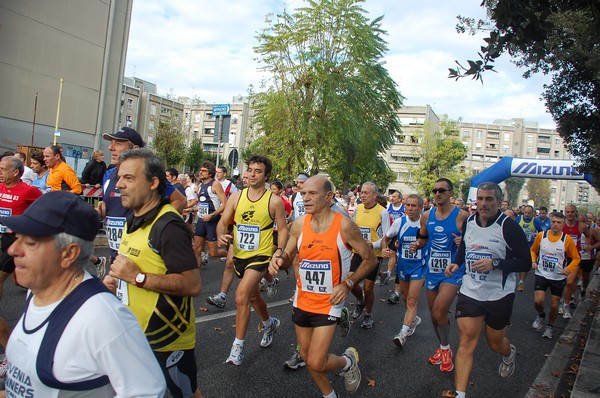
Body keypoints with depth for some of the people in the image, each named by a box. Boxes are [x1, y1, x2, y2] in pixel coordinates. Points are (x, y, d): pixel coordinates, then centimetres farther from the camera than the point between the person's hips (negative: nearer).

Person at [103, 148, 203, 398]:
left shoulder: (168, 226, -24)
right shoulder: (134, 219, 7)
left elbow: (193, 285, -28)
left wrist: (137, 277, -27)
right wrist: (117, 278, 4)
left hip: (167, 338, -8)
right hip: (133, 332, 8)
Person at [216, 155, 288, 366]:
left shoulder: (274, 201, -9)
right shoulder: (236, 197, -1)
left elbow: (283, 229, -3)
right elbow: (223, 222, 1)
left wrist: (279, 250, -18)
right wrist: (221, 236, -20)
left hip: (261, 255, -5)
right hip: (240, 255, 5)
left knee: (241, 296, -20)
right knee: (253, 296, 22)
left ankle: (238, 346, -5)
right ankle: (270, 324, 51)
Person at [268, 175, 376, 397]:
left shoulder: (344, 225, -17)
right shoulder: (299, 224, -6)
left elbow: (370, 259, -8)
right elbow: (287, 257, 5)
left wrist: (348, 284, -18)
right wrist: (279, 259, -18)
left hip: (329, 303, -5)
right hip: (302, 301, 5)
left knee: (315, 363, -8)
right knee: (307, 357, 17)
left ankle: (348, 361, 25)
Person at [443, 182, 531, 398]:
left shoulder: (509, 227, -14)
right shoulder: (469, 222, 1)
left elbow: (525, 262, -14)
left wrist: (494, 263, -26)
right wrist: (456, 263, 1)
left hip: (499, 295, -3)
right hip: (470, 292, 3)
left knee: (495, 344, 17)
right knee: (466, 343, -3)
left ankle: (509, 353, 54)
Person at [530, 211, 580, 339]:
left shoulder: (567, 239, -8)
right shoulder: (541, 235, -5)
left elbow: (576, 258, 0)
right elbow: (533, 250, 11)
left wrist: (569, 269, -17)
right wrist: (533, 261, -6)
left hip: (558, 277, 0)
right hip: (541, 274, 0)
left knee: (554, 306, 7)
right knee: (538, 301, -14)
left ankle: (550, 327, 34)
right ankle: (541, 315, 22)